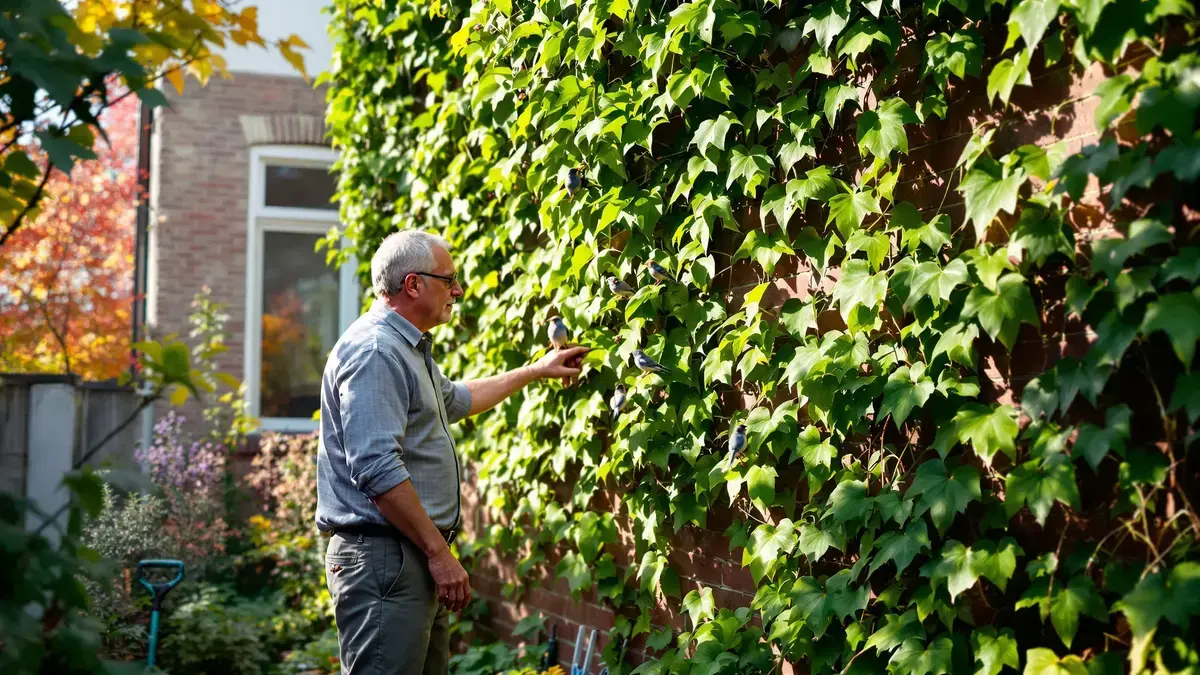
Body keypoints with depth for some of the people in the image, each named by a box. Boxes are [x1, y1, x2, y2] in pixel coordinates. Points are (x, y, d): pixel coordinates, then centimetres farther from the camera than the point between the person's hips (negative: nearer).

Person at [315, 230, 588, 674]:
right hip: (383, 556, -11)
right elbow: (378, 469, -23)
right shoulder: (374, 350, -14)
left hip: (416, 557, 11)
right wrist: (438, 552, -20)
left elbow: (456, 399, 41)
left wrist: (536, 371, 45)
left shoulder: (408, 349, 20)